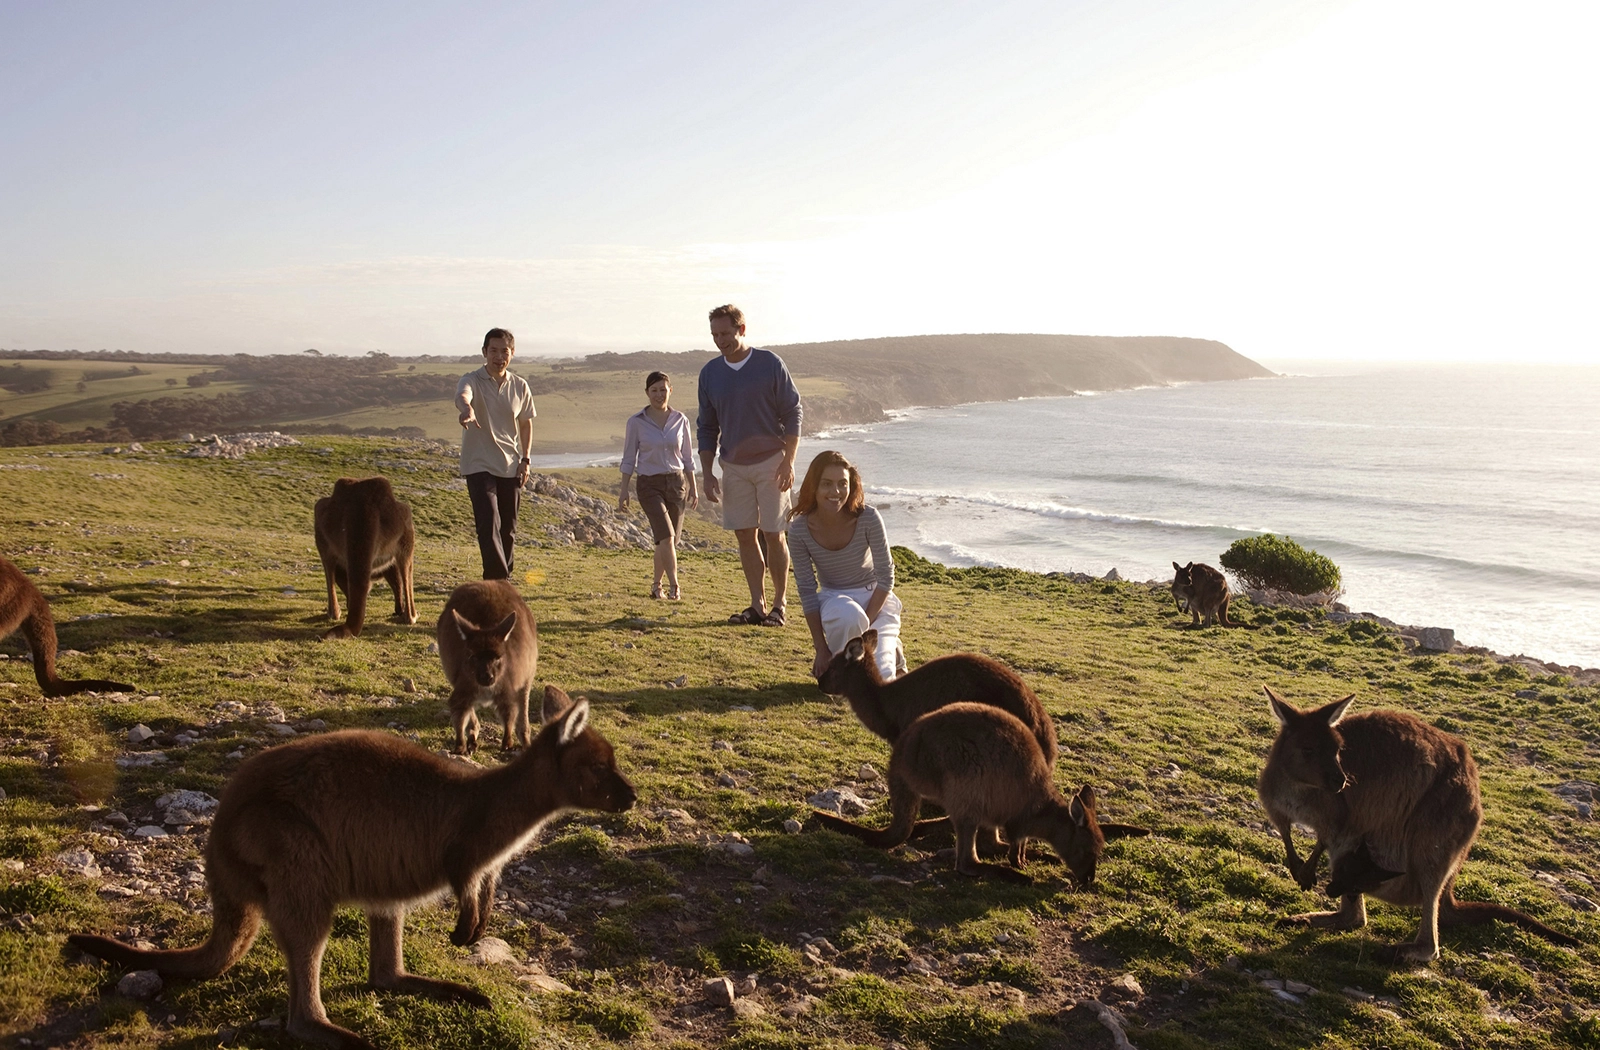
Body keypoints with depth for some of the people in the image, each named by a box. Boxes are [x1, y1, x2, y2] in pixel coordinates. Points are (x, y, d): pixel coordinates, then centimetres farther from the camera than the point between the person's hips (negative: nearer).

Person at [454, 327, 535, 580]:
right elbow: (462, 396, -33)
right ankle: (498, 581, -17)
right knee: (489, 524, -16)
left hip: (511, 467, 4)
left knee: (508, 529, 10)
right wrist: (467, 410, -57)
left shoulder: (520, 386, 5)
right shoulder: (472, 380, -8)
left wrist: (525, 459, 7)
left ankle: (501, 579, 24)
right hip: (479, 465, -4)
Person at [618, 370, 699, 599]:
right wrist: (624, 491, -2)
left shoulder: (680, 420, 4)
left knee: (670, 540, 5)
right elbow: (628, 459, 2)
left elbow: (687, 458, 11)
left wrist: (693, 488, 10)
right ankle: (674, 586, -15)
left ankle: (656, 585, 23)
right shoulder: (636, 422, -3)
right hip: (649, 484, -3)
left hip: (676, 482, 3)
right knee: (666, 535, -18)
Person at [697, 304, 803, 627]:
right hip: (733, 466, 4)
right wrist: (707, 474, 3)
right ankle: (757, 605, 12)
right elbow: (707, 428, 11)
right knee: (745, 535, 4)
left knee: (773, 535, -3)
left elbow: (792, 414, -5)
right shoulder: (710, 373, 5)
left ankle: (779, 606, 7)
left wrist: (788, 461, -12)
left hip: (770, 461, -4)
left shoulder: (770, 364, -6)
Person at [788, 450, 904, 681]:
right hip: (833, 598, 1)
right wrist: (821, 649, -13)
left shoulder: (868, 519, -21)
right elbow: (806, 590, -11)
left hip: (874, 596, -1)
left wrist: (866, 624, -21)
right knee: (848, 615, -38)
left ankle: (889, 649, 17)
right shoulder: (799, 530, -17)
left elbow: (886, 578, -13)